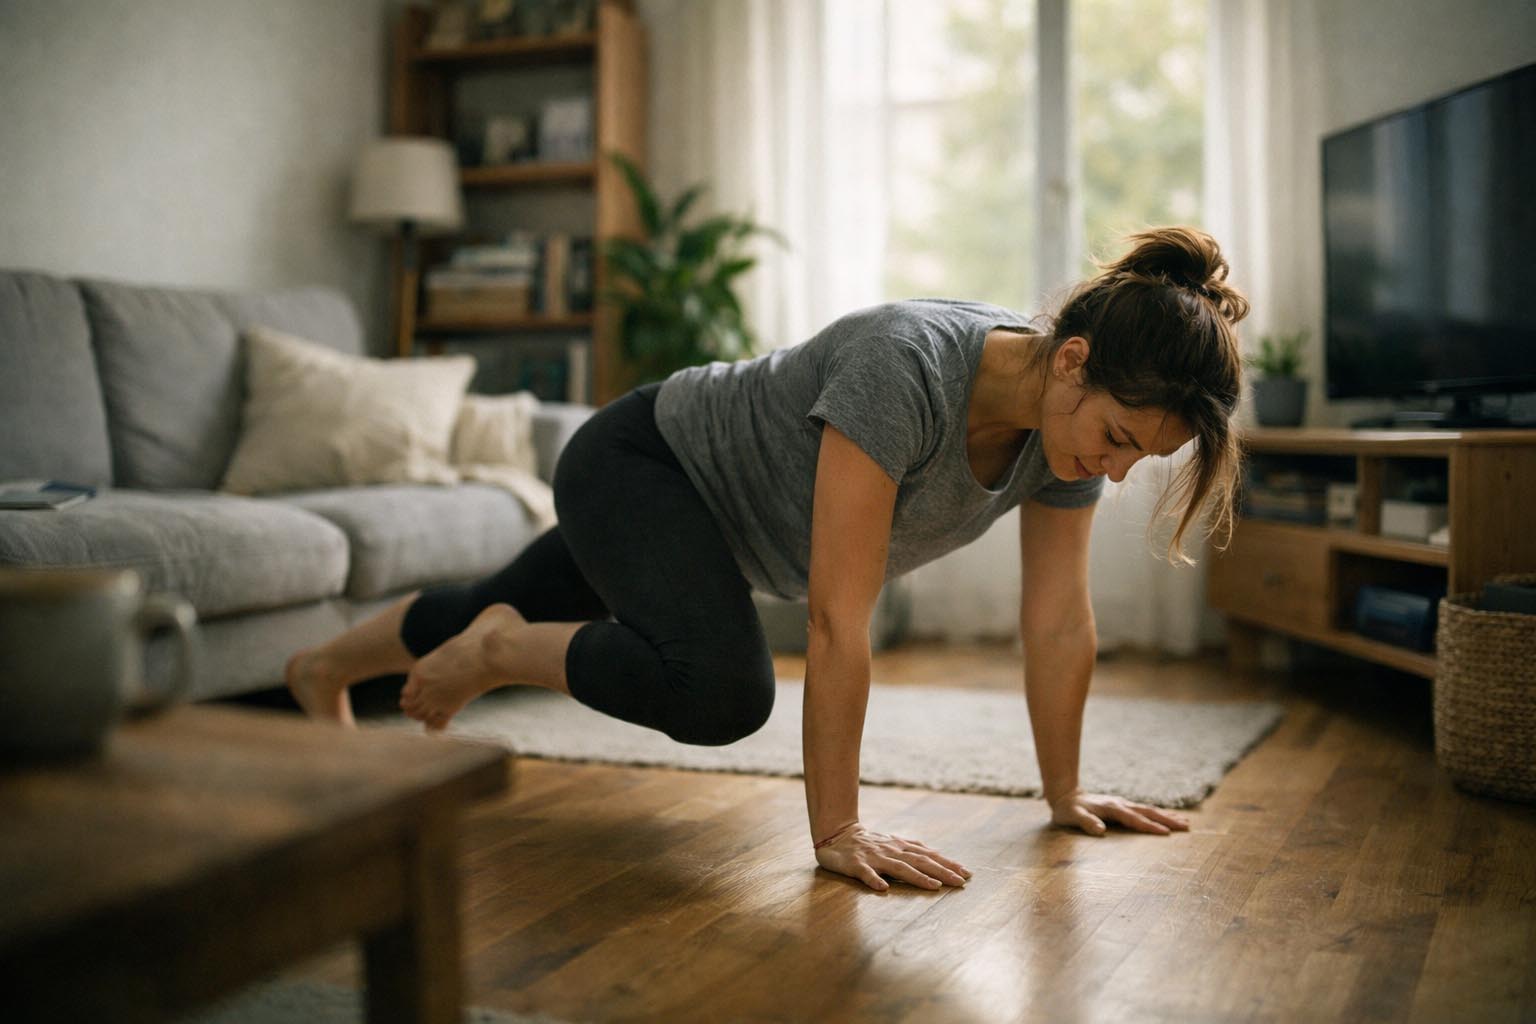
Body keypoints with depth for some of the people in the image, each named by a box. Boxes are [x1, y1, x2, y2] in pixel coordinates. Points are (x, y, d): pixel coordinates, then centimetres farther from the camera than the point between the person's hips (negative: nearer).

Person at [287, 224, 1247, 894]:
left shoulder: (1077, 409, -17)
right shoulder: (906, 368, -40)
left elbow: (1060, 620, -8)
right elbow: (839, 621, -38)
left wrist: (1065, 792, -2)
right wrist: (838, 831, -33)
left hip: (722, 513, 8)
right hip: (636, 465, -7)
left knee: (508, 607, 25)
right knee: (722, 689, -34)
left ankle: (324, 668, 53)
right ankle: (498, 650, -4)